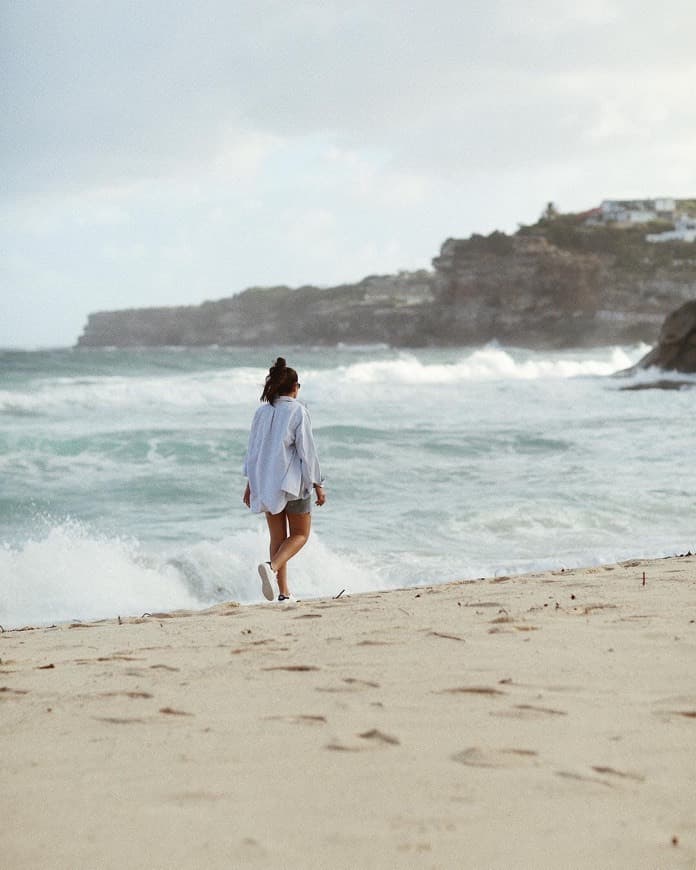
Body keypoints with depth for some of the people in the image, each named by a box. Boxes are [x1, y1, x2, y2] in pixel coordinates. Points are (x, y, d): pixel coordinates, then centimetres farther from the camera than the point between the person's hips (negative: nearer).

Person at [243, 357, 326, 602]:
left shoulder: (262, 412, 4)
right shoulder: (298, 411, -10)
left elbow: (253, 450, 9)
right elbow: (307, 451, -11)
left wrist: (250, 485, 17)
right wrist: (318, 485, -5)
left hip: (266, 483, 5)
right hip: (293, 482, -5)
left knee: (277, 537, 12)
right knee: (300, 535, 7)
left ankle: (284, 592, 10)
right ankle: (272, 566, -19)